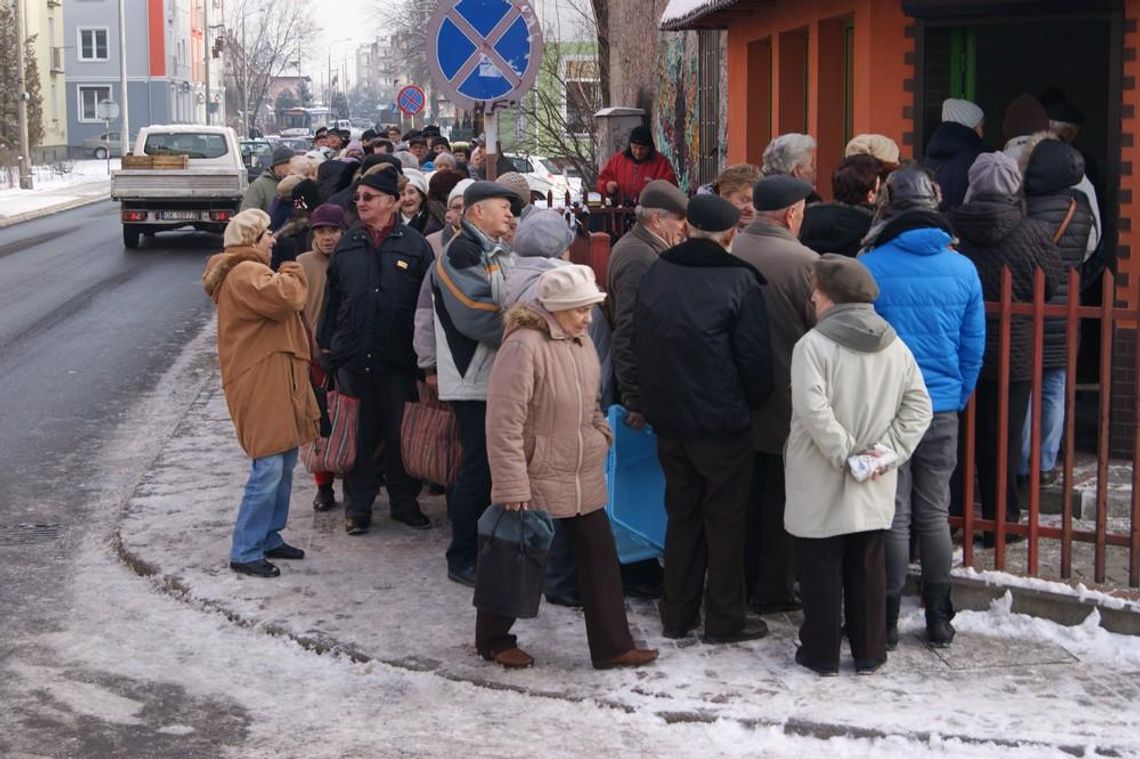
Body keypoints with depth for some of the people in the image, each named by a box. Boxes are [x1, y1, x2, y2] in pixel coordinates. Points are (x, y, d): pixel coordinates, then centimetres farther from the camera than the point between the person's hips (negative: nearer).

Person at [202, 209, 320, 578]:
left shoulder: (249, 272, 22)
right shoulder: (246, 274, -15)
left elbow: (280, 303, 27)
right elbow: (287, 297, -28)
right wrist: (292, 271, -11)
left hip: (275, 382, 11)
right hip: (261, 385, -11)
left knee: (283, 463, 16)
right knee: (269, 468, -11)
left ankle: (269, 538, 25)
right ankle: (245, 552, -6)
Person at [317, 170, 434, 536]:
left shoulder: (414, 245, -1)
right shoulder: (348, 244, 8)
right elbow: (331, 299, 10)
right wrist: (326, 348, 6)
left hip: (399, 359, -2)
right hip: (353, 356, 2)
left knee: (401, 435, 8)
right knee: (359, 435, 8)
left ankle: (404, 503, 22)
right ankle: (358, 506, 18)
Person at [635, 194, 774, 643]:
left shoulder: (657, 273, 2)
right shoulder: (738, 281, -14)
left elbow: (639, 345, 9)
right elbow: (755, 357, -13)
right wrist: (755, 401, 5)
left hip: (668, 417, 5)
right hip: (722, 421, -5)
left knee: (681, 512, 17)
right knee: (725, 518, 7)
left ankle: (677, 615, 22)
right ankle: (724, 620, 14)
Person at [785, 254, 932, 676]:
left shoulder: (813, 345, -14)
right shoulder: (895, 346, 3)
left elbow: (814, 411, -23)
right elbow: (919, 407, 2)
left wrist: (845, 453, -16)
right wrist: (887, 451, -3)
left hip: (820, 488, -5)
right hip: (874, 492, 5)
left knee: (820, 571, 7)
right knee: (868, 570, 14)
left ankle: (821, 652, 15)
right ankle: (869, 652, 21)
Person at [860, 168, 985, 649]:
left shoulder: (868, 267, -10)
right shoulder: (962, 269, 0)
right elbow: (974, 345, 5)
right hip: (942, 410, 3)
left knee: (893, 518, 4)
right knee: (935, 515, 13)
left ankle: (885, 622, 8)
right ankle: (939, 620, 19)